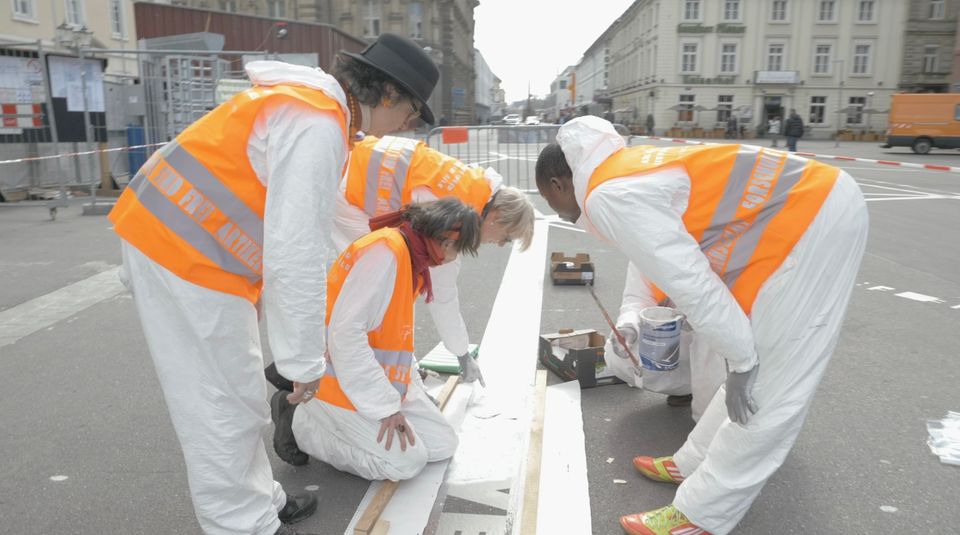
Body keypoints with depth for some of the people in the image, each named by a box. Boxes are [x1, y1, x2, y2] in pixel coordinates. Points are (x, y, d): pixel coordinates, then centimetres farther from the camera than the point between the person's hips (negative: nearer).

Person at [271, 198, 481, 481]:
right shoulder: (385, 250, -21)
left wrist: (414, 387, 13)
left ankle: (341, 426, 13)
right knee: (406, 461, -13)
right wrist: (386, 406, -24)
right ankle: (299, 422, 1)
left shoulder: (413, 260, 11)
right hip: (340, 382, -10)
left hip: (387, 379, 10)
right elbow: (346, 332, -27)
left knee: (443, 444, 5)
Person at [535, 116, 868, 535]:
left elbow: (690, 280, -20)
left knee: (766, 392, -3)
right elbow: (661, 249, 30)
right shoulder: (625, 169, 14)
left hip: (814, 221, -10)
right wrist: (631, 314, 31)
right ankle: (694, 463, 30)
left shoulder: (608, 196, -17)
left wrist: (740, 360, -11)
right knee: (759, 374, 17)